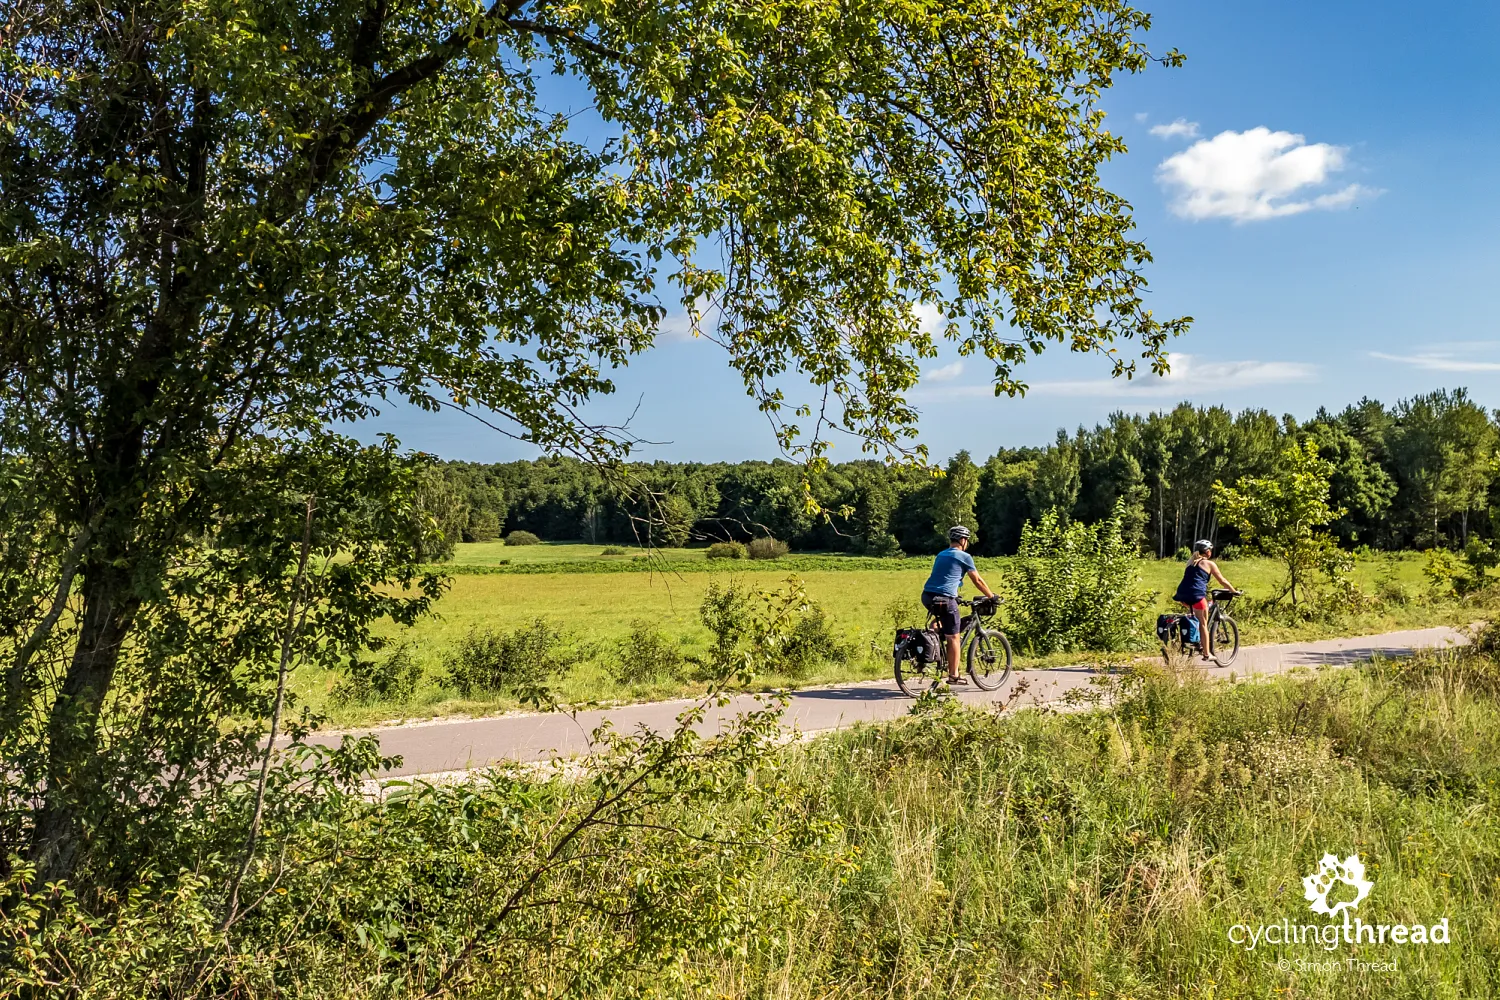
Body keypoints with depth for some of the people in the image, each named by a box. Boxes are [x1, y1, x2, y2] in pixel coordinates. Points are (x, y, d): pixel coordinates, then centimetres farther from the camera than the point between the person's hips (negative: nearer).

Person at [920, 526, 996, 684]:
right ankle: (953, 675, 4)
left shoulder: (941, 555, 22)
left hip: (927, 596, 7)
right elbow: (978, 580, 6)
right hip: (945, 599, -7)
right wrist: (991, 596, 19)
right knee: (953, 637, 2)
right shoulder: (964, 556, 1)